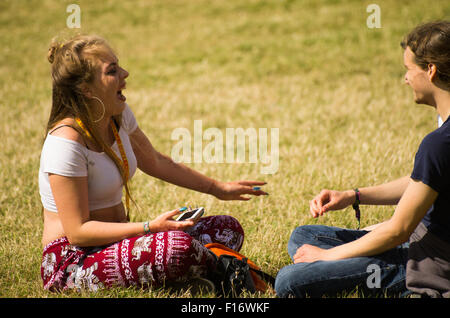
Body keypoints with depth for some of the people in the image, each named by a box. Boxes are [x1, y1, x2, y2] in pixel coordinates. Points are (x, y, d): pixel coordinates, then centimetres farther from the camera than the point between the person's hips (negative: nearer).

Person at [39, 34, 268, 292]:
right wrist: (150, 227, -27)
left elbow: (155, 162, 22)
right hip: (72, 260, -9)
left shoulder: (119, 116, 3)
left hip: (116, 239, 9)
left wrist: (219, 188, 24)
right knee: (180, 247, -32)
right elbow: (77, 231, -23)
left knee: (228, 228, 1)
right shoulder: (66, 142, -23)